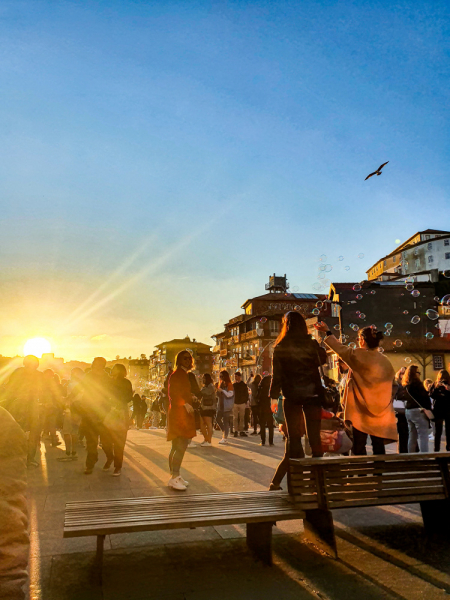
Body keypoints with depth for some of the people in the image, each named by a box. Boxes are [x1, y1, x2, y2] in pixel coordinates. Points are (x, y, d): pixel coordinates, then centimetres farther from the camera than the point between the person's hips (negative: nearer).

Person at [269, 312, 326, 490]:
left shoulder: (280, 348, -6)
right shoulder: (312, 345, -2)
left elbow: (277, 375, -6)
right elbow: (322, 360, 17)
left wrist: (273, 396, 1)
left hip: (292, 396, -1)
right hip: (313, 394, 1)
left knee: (294, 438, 5)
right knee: (314, 436, 10)